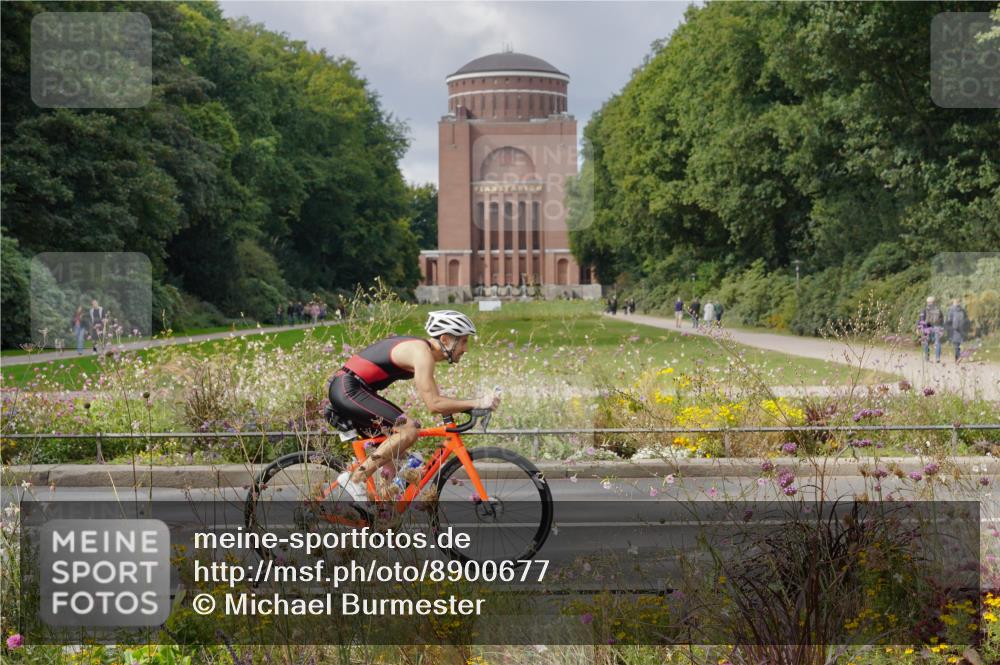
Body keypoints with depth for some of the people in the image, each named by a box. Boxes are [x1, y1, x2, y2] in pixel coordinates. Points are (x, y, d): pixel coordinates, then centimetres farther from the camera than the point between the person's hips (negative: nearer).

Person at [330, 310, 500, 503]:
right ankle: (356, 479, -15)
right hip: (349, 390, -11)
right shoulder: (422, 352, -16)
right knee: (409, 429, -19)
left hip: (344, 392, 11)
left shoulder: (420, 347, 14)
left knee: (394, 450, 15)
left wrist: (467, 406, 12)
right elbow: (433, 404, -23)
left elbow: (433, 400, 21)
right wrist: (477, 403, -23)